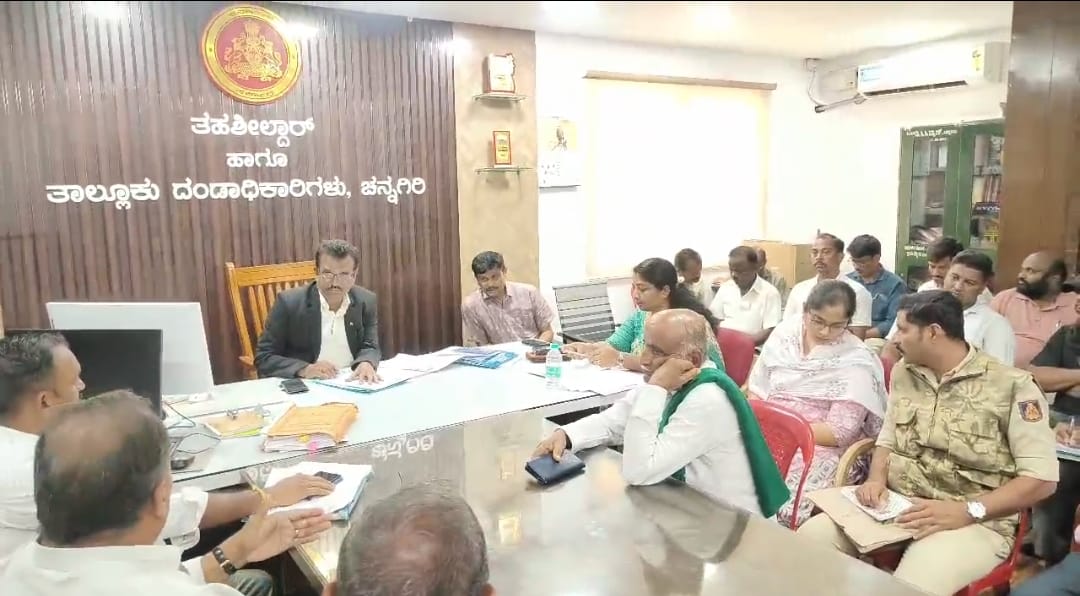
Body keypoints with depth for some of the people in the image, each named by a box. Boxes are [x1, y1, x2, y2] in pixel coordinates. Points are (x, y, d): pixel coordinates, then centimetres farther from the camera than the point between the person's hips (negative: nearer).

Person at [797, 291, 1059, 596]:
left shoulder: (1013, 386, -8)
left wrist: (967, 511, -22)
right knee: (808, 539, -18)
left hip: (974, 522, -5)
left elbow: (1043, 478, -10)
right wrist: (876, 479, -2)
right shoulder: (903, 373, 11)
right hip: (895, 506, 5)